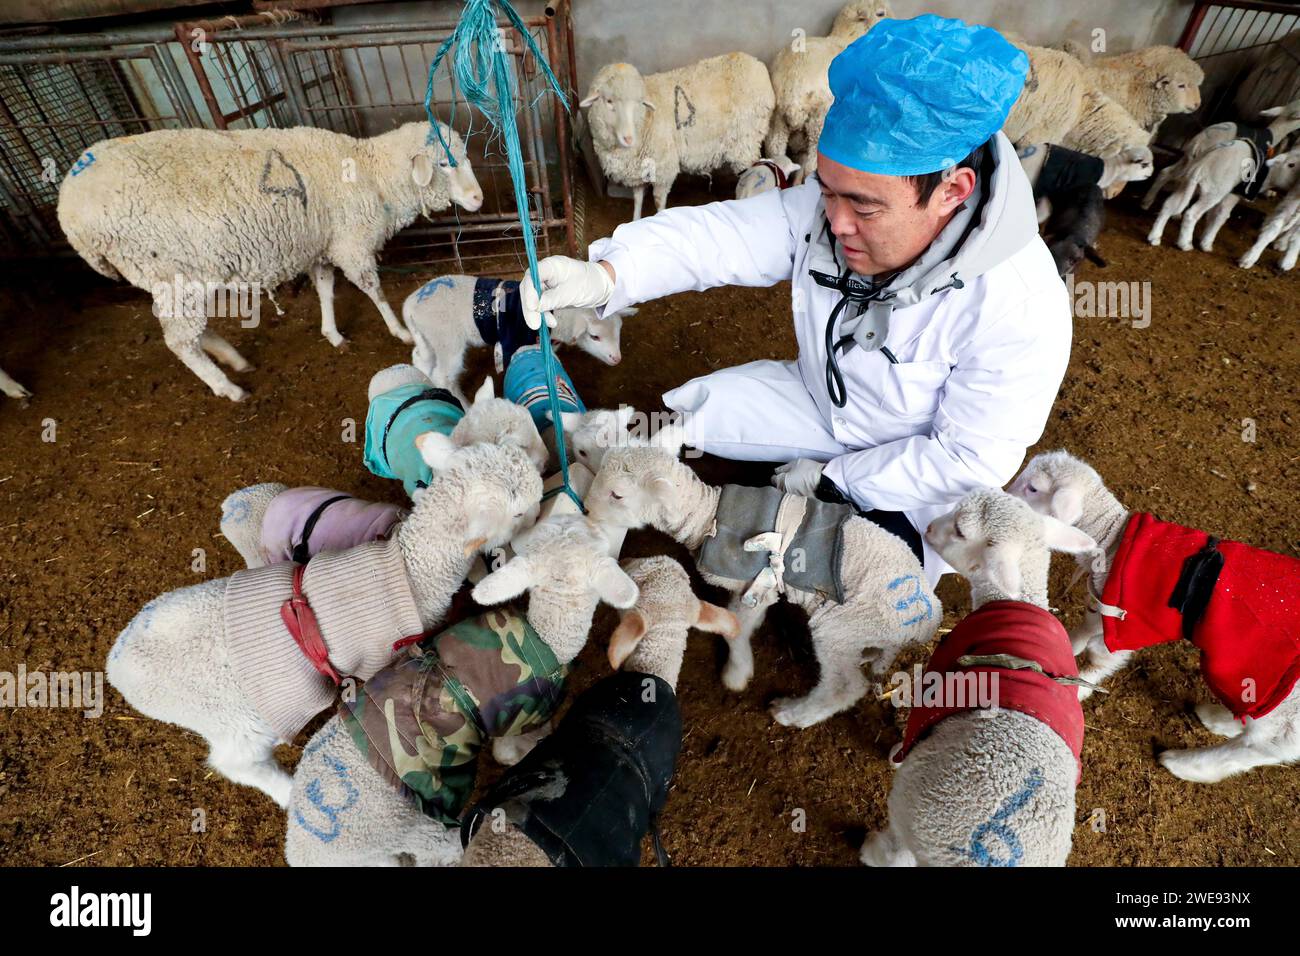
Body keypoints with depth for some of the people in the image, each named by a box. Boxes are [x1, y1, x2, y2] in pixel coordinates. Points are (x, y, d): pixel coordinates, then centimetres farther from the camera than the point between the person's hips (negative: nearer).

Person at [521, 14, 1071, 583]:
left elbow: (969, 459, -25)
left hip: (919, 467, -3)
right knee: (686, 410, -4)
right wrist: (605, 274, -42)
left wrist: (835, 479, -20)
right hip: (822, 399, 4)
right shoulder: (840, 202, -20)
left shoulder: (1020, 309, -33)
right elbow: (716, 234, -26)